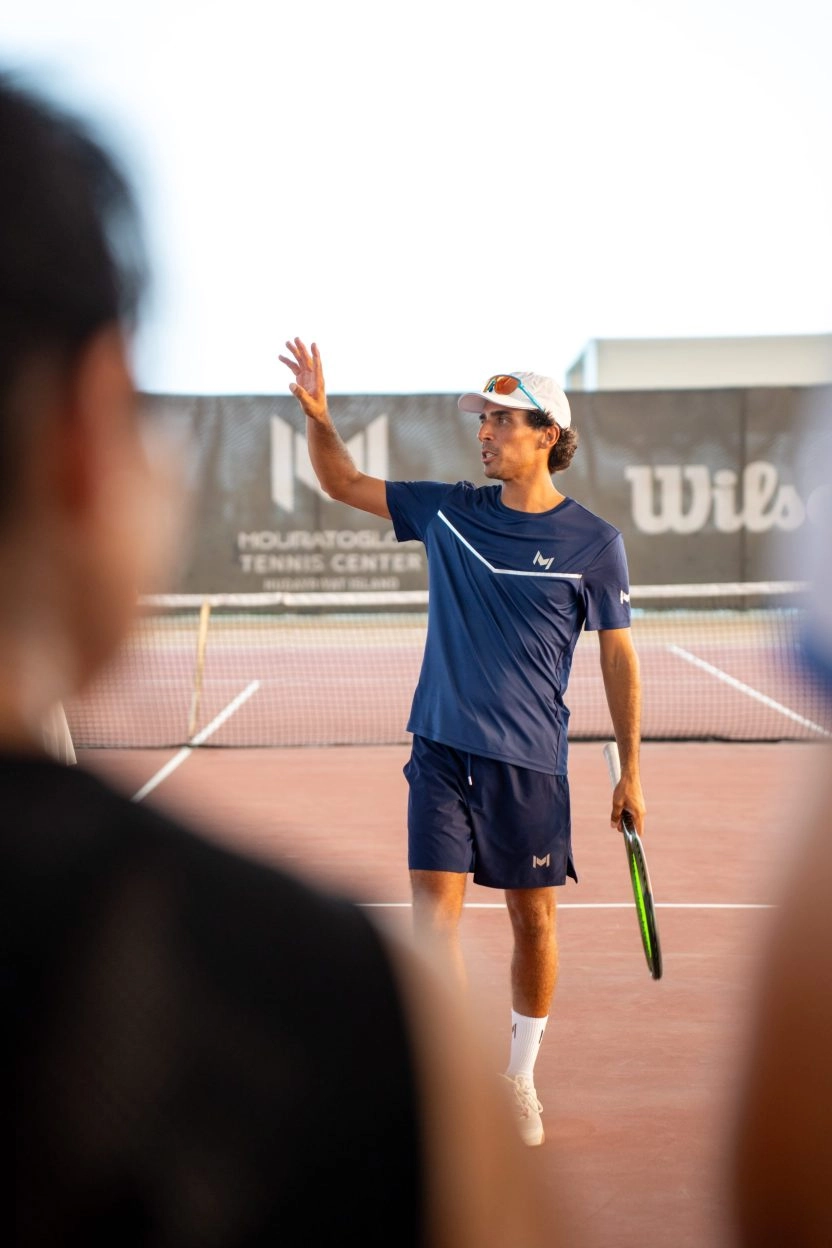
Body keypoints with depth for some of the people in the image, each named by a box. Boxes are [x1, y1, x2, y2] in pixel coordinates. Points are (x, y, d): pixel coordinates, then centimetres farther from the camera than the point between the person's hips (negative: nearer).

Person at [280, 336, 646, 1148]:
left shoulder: (594, 543, -4)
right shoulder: (446, 511, 4)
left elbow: (618, 659, 0)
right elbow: (343, 484, 12)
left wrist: (629, 771, -1)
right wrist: (318, 417, -7)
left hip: (530, 761, -2)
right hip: (441, 751, 2)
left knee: (533, 920, 8)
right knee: (435, 907, -6)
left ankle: (520, 1077, 27)